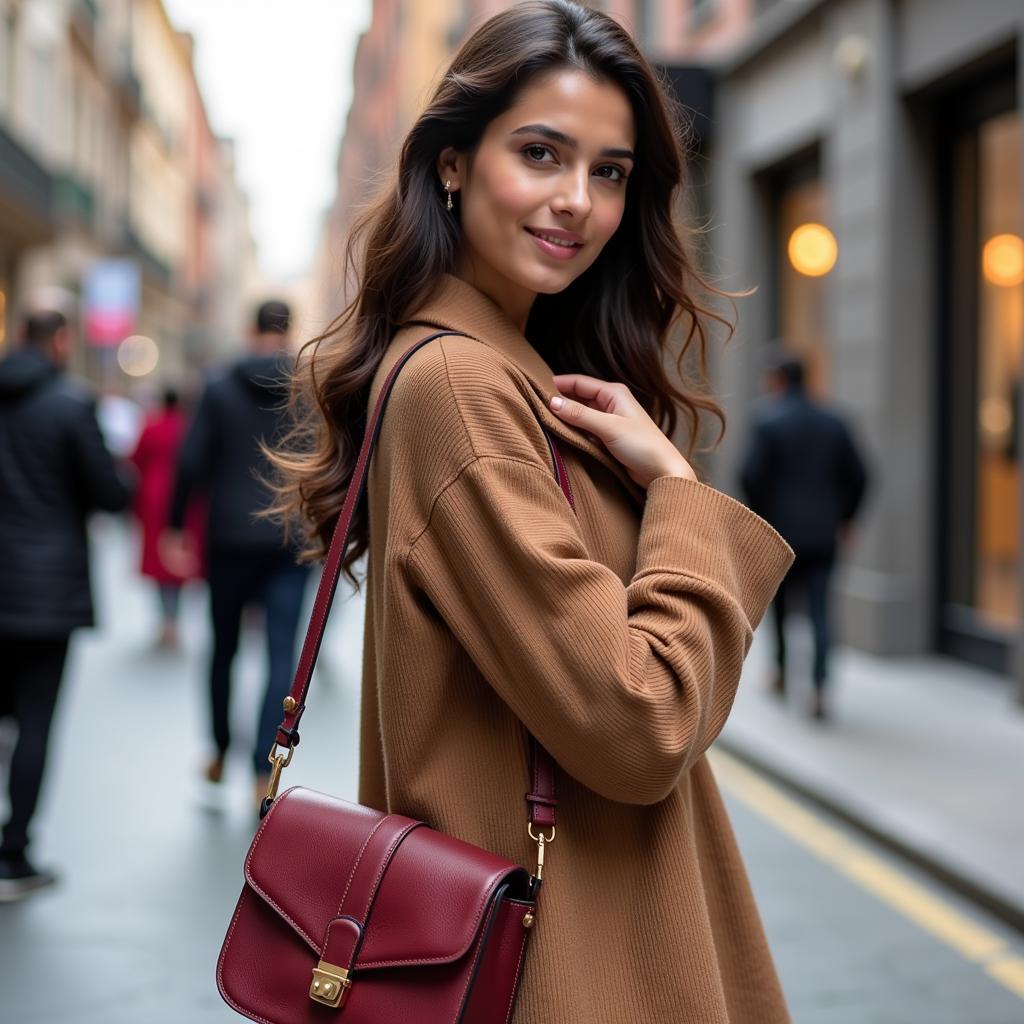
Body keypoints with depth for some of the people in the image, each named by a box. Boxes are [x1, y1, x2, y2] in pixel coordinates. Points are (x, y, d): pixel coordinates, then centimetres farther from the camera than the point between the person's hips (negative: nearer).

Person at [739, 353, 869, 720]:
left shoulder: (766, 419, -7)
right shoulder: (833, 422, 6)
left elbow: (750, 474, -15)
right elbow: (857, 475, 5)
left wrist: (759, 514, 0)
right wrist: (845, 517, 16)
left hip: (780, 528, -2)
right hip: (823, 533, 3)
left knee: (779, 602, 17)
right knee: (819, 610, -1)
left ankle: (782, 673, 28)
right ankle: (818, 687, -13)